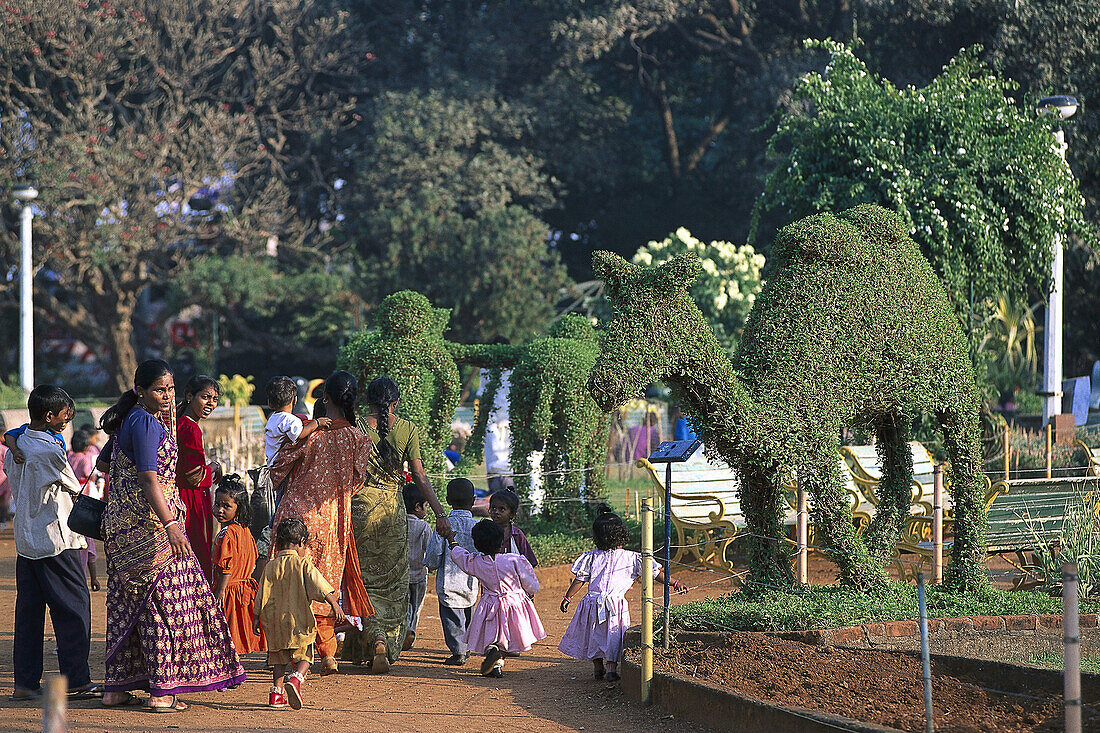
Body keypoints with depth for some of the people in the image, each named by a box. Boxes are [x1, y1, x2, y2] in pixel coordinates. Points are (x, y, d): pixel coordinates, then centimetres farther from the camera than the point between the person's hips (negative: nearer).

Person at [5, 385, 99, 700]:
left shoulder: (15, 447, 9)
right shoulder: (50, 452, -16)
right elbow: (75, 488, -4)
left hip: (25, 541, 8)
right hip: (57, 540, -8)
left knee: (28, 610, 8)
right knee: (74, 607, -1)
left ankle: (25, 682, 8)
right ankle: (78, 679, 0)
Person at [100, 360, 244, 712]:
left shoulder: (129, 419, 15)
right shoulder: (146, 423, -16)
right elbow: (149, 478, -24)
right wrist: (170, 524, -27)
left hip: (121, 523, 10)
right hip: (149, 523, -10)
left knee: (127, 602, 12)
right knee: (165, 601, -6)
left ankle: (116, 686, 15)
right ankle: (162, 689, -6)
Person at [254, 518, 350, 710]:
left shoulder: (271, 567, 5)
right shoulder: (303, 564, -5)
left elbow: (261, 596, 8)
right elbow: (320, 585, -15)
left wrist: (256, 618, 15)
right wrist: (334, 603, -16)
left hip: (275, 619, 3)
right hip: (298, 619, -3)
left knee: (280, 658, 17)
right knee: (304, 656, 6)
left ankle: (276, 692, 10)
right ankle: (296, 679, -21)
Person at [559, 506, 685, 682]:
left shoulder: (592, 557, 0)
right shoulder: (631, 558, -4)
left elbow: (579, 579, 4)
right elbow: (654, 573, -2)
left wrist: (568, 597, 15)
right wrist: (674, 583, 5)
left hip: (593, 601, 2)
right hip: (615, 604, -2)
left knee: (594, 635, 17)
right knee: (613, 637, 8)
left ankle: (598, 668, 24)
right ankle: (611, 668, 1)